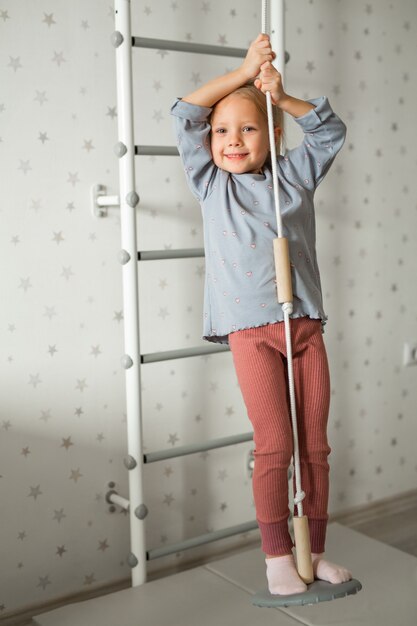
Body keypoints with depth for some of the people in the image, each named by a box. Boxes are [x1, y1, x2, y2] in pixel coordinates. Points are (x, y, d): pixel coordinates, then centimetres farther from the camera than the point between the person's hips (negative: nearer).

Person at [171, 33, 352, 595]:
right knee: (275, 448, -4)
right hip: (252, 333, -3)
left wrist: (281, 97, 5)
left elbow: (331, 129, 18)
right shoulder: (211, 184, 7)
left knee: (315, 446, 7)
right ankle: (277, 557, 11)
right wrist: (244, 71, 1)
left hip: (305, 328, 3)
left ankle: (314, 552, 20)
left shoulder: (296, 175, 12)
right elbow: (184, 115, 3)